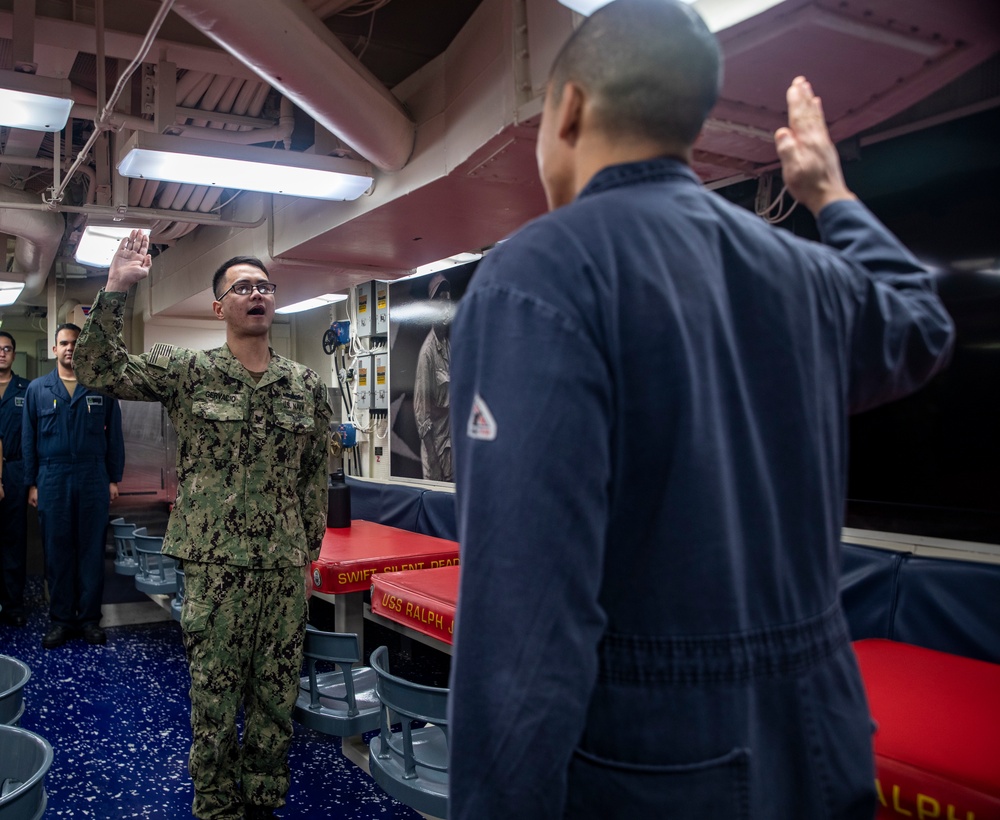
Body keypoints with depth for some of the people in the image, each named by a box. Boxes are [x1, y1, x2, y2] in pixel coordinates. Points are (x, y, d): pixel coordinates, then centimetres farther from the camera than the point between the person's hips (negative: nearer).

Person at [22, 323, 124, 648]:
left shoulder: (102, 388, 5)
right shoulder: (37, 389, 7)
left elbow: (114, 436, 6)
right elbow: (28, 439, 8)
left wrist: (114, 478, 2)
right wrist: (31, 483, 3)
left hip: (93, 478, 0)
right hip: (52, 479, 1)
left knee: (92, 549, 4)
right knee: (56, 551, 5)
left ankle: (90, 618, 12)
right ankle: (60, 619, 15)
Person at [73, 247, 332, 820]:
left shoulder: (308, 387, 5)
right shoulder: (188, 372, -1)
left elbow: (316, 478, 9)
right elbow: (101, 371, -8)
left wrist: (309, 554, 10)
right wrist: (116, 289, -18)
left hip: (285, 568, 3)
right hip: (215, 565, -2)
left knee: (277, 694, 13)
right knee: (215, 693, 9)